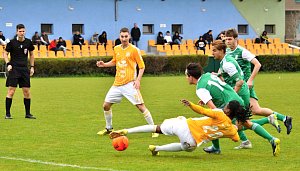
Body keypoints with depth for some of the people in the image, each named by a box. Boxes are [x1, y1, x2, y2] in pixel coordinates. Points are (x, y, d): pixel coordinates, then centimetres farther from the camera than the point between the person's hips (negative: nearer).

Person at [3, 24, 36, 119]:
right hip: (14, 68, -3)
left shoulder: (28, 42, 5)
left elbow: (31, 54, 19)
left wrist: (32, 67, 13)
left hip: (24, 69, 3)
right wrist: (8, 64, -10)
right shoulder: (12, 42, -4)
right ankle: (7, 114, -2)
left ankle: (28, 113, 13)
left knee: (27, 92, 4)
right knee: (11, 91, -7)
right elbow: (5, 54, 5)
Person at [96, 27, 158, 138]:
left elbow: (142, 66, -5)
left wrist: (138, 80, -16)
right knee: (106, 105, 7)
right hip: (117, 84, 6)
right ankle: (108, 128, 27)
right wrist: (104, 64, 8)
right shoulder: (116, 49, 8)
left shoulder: (134, 50, -7)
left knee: (141, 106, -11)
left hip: (130, 84, -6)